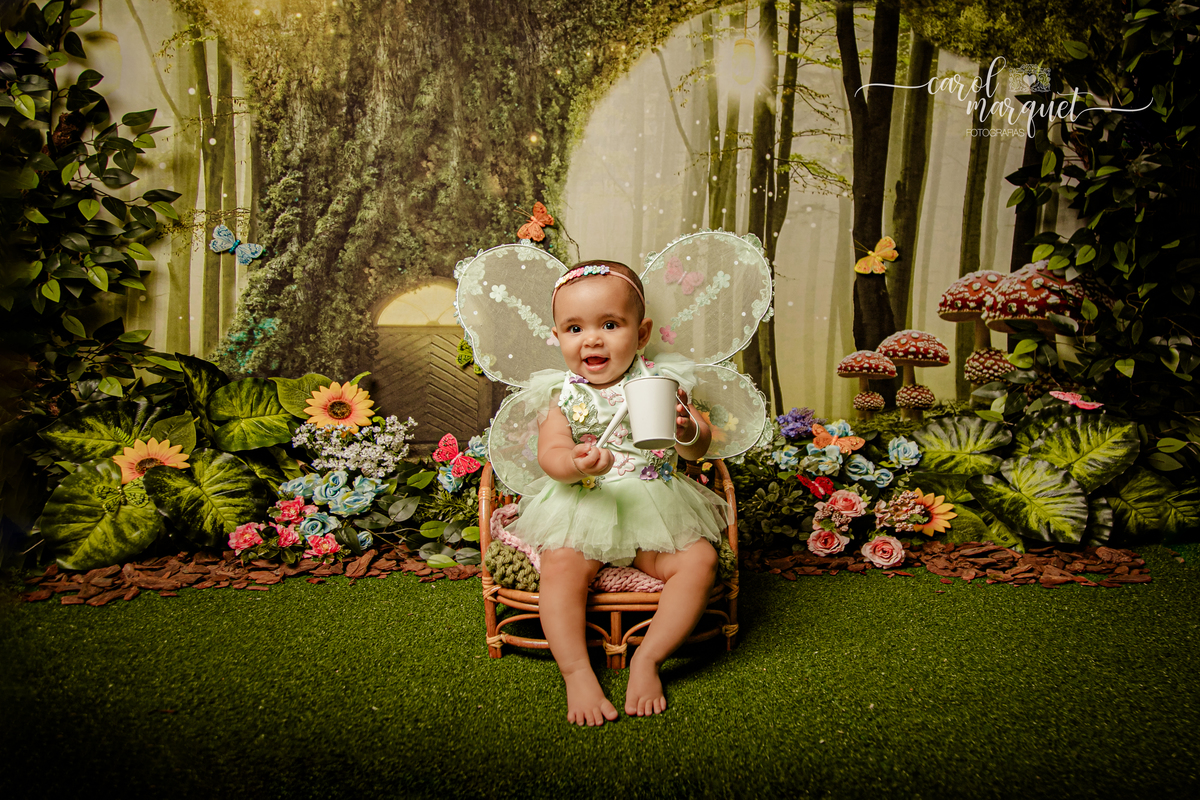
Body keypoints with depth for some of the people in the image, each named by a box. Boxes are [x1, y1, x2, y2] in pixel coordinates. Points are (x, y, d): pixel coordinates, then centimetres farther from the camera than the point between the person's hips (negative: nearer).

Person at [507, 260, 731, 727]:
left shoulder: (659, 383, 2)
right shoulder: (565, 395, 2)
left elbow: (699, 448, -2)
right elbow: (549, 454, -10)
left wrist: (685, 429, -27)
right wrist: (576, 464, -35)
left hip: (655, 506, 1)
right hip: (582, 506, -1)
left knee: (700, 561, -20)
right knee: (560, 566, -28)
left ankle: (648, 659, -7)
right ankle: (576, 672, -14)